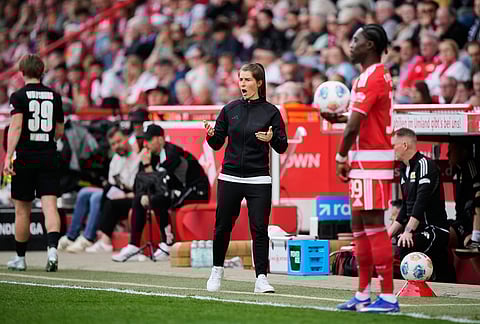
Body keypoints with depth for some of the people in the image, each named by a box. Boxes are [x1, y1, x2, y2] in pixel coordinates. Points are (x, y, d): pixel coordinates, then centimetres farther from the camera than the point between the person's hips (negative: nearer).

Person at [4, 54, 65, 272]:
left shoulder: (19, 96, -3)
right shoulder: (54, 96, 9)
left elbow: (16, 125, -15)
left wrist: (8, 156, -20)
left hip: (25, 158, -2)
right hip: (49, 158, 2)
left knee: (22, 210, 8)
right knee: (50, 205, -5)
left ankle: (20, 258, 18)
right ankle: (52, 248, -27)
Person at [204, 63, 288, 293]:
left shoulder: (270, 111, 0)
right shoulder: (230, 109, 7)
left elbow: (282, 147, 1)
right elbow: (217, 144, 10)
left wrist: (272, 139, -20)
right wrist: (211, 135, -11)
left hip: (258, 181, -2)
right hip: (229, 177, 2)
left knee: (259, 229, -7)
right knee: (222, 226, 8)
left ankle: (261, 279, -4)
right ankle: (217, 271, 28)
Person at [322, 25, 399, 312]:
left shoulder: (372, 78, -16)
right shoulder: (377, 75, 17)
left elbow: (354, 126, -19)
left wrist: (341, 157, -9)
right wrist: (338, 118, 12)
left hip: (372, 160, -10)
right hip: (363, 161, 10)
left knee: (374, 225, -10)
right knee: (359, 224, 12)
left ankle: (388, 296, -10)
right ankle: (363, 294, 18)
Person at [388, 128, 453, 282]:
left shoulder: (425, 165, -11)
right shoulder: (405, 170, 18)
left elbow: (422, 201, -21)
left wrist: (408, 231, -27)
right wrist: (389, 233, 17)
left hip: (434, 229, -9)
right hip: (419, 232, 9)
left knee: (405, 247, -31)